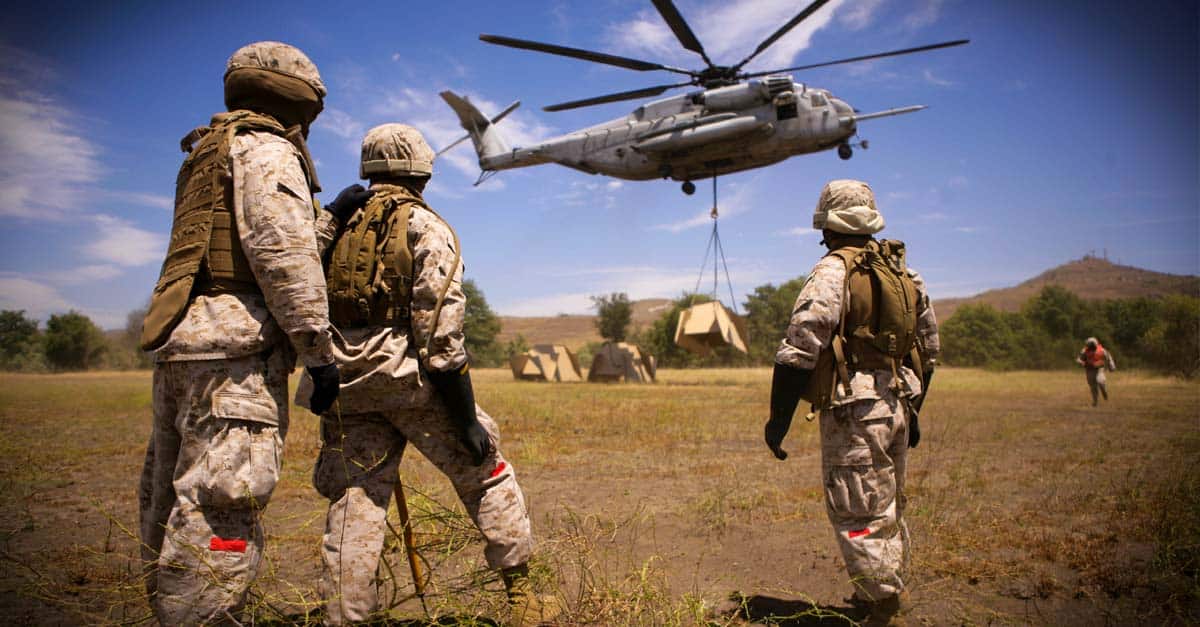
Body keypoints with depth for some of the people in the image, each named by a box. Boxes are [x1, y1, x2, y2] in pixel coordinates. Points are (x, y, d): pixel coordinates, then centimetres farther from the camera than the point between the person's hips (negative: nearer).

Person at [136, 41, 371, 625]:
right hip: (236, 347, -10)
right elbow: (284, 256, -16)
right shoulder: (268, 150, -3)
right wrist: (320, 353, -14)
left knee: (172, 502, 14)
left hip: (183, 345, 10)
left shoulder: (208, 154, 27)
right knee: (219, 511, -12)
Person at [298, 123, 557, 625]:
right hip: (408, 376, -4)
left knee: (355, 500, 10)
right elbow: (440, 330, -13)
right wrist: (467, 418, -11)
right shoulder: (426, 228, -4)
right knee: (486, 474, 10)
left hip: (345, 380, 5)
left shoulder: (334, 223, 13)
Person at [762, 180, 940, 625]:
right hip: (897, 406, 8)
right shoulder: (904, 272, 12)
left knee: (855, 513, 1)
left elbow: (800, 348, -19)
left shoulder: (833, 272, -12)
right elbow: (928, 348, 17)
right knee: (888, 506, 20)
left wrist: (779, 417, -15)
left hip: (853, 411, -8)